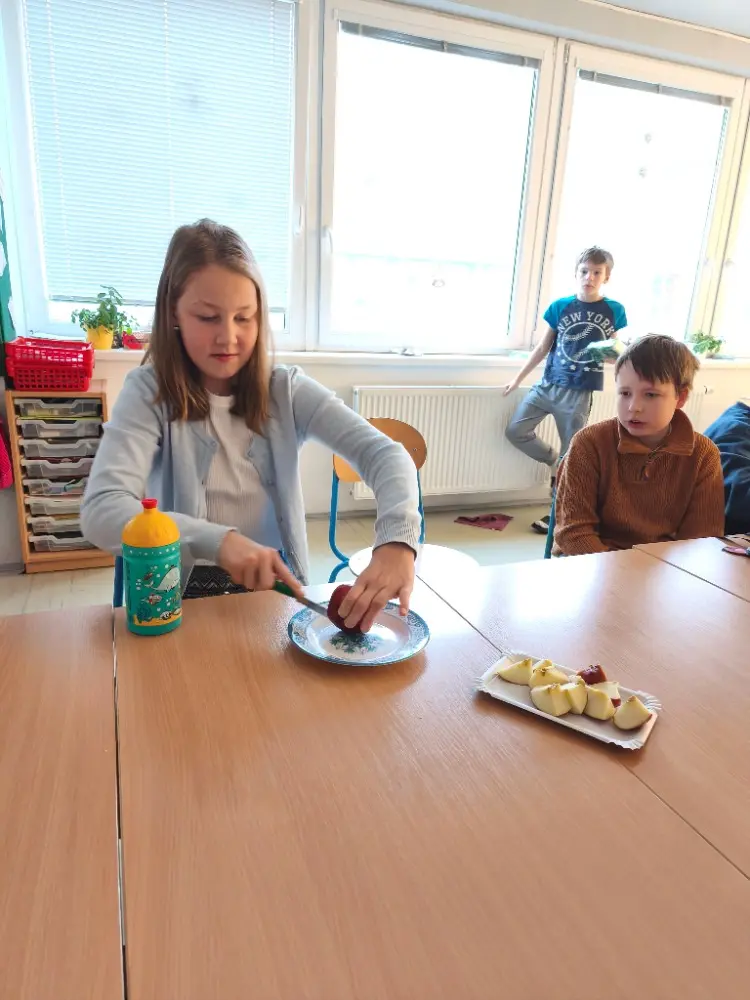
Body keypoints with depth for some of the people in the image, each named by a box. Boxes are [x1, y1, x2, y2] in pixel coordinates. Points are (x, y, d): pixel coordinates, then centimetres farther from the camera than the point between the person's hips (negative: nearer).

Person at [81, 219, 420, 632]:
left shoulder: (285, 390, -1)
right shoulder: (149, 392, -6)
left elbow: (385, 454, -12)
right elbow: (100, 512, -19)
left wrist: (397, 542, -33)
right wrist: (218, 540, -35)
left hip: (278, 591, 2)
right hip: (184, 597, -1)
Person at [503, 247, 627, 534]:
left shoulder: (614, 311, 0)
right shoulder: (559, 306, 1)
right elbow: (543, 348, 8)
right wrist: (518, 378, 9)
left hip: (579, 392, -2)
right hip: (547, 385, 2)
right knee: (515, 431, -2)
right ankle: (554, 461, 23)